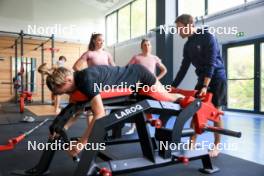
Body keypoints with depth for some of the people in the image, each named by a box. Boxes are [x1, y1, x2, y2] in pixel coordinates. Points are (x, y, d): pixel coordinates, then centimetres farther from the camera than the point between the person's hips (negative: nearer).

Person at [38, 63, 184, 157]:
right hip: (133, 79, 8)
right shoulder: (77, 81, -11)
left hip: (139, 74, -8)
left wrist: (81, 143, -40)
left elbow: (100, 114, -44)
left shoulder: (86, 79, -39)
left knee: (167, 98, 16)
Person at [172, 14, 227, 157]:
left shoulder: (208, 37, -13)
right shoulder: (188, 45, 7)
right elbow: (184, 67, 9)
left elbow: (211, 63, -21)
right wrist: (173, 86, 5)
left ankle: (216, 146, 10)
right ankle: (192, 143, 5)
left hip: (216, 78, -6)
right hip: (202, 79, 6)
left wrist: (205, 86, -28)